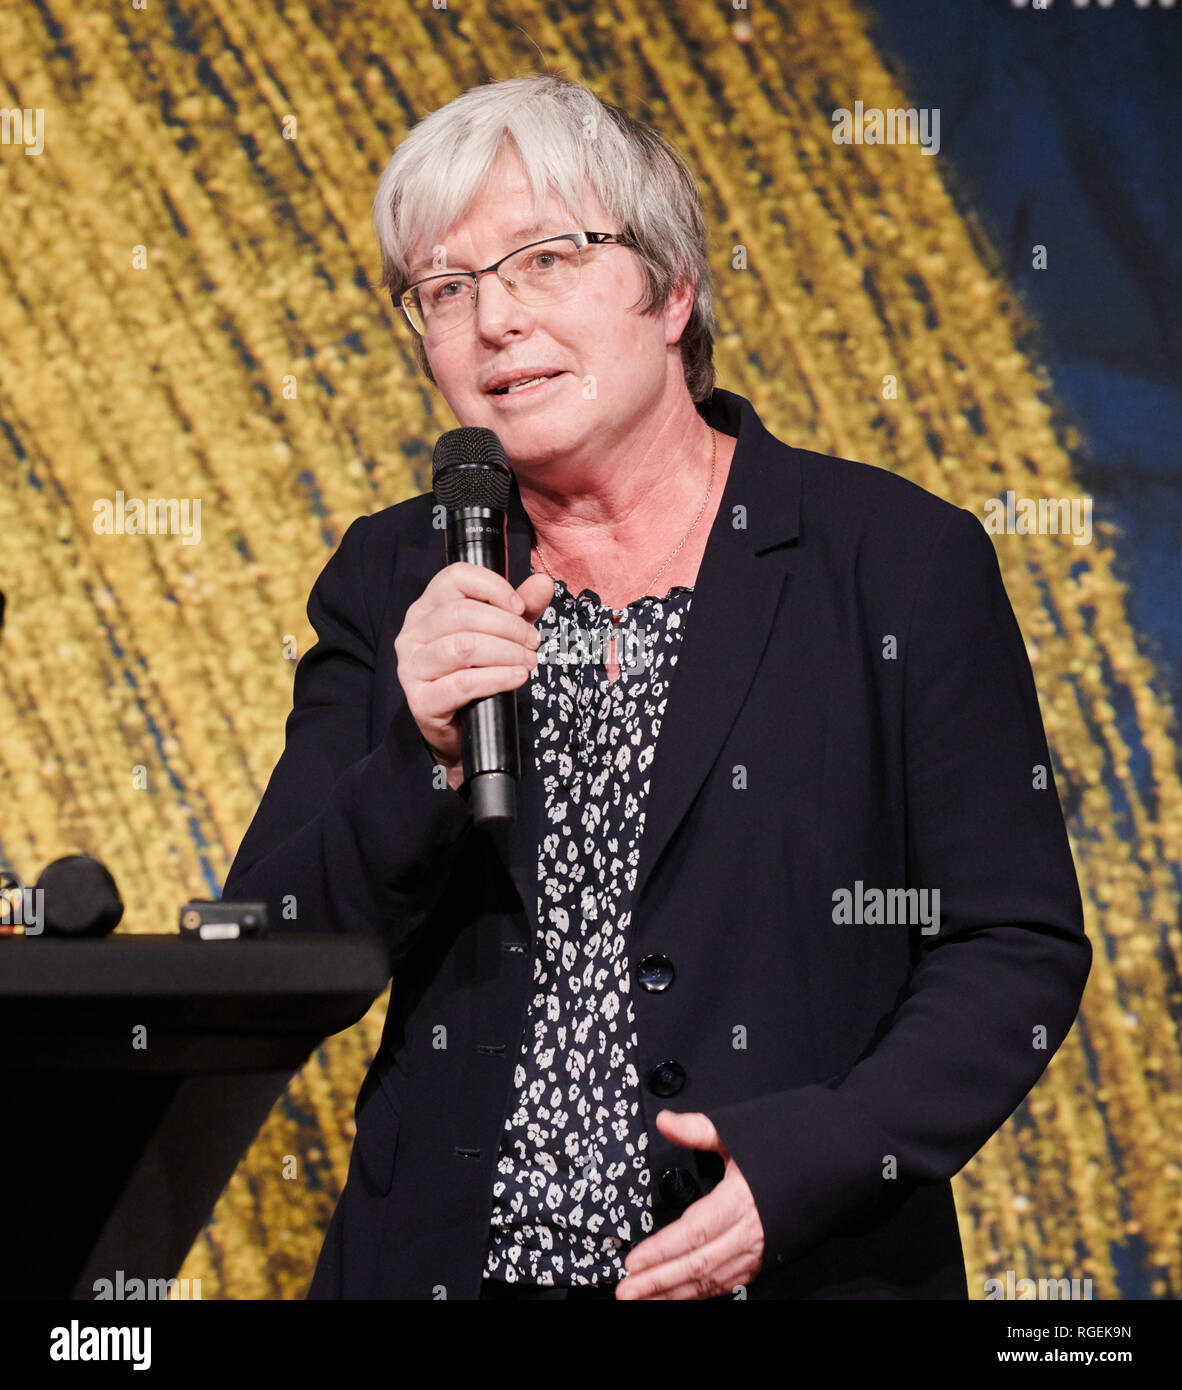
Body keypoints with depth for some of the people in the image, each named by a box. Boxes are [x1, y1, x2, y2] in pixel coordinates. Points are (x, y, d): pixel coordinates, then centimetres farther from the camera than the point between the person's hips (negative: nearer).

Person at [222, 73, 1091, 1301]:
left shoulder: (904, 563, -5)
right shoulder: (390, 582, 4)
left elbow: (1020, 949, -6)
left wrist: (816, 1157, -19)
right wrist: (421, 758, -16)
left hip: (803, 1269, -2)